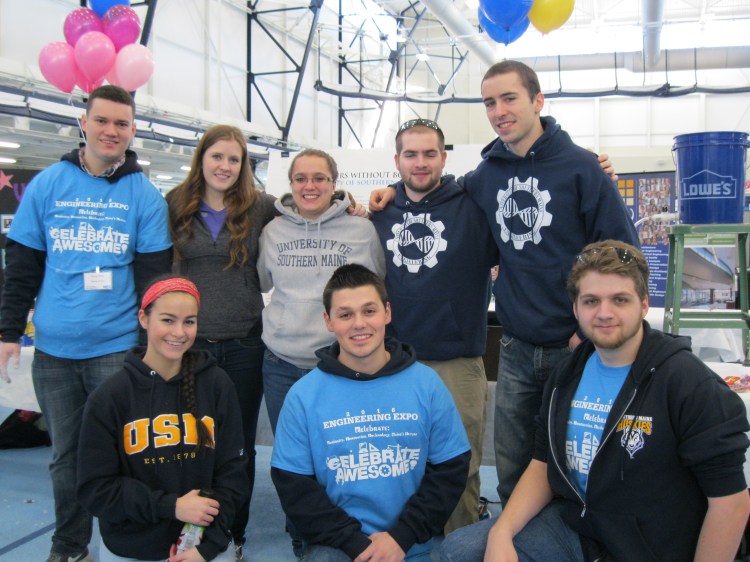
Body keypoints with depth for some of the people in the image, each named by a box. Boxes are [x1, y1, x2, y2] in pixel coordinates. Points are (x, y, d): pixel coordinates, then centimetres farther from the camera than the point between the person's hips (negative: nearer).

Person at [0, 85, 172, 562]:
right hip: (53, 349, 2)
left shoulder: (146, 196, -2)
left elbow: (153, 275, -2)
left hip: (118, 348, -2)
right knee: (66, 452, 15)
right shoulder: (47, 185, 3)